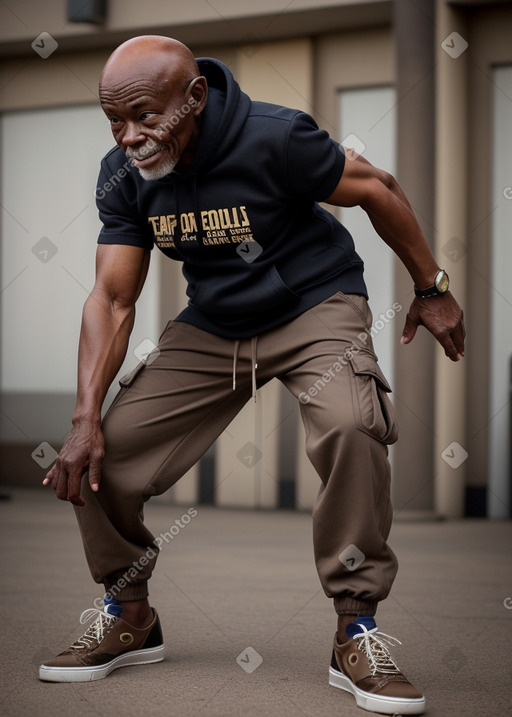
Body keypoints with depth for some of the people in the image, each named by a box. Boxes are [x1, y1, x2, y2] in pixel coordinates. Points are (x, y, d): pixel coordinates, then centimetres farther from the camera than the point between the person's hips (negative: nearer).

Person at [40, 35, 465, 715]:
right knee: (97, 457, -6)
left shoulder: (274, 138, -25)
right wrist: (86, 417, -18)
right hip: (211, 326, 5)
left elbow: (378, 190, -12)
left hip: (315, 306, -5)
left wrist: (432, 289, -2)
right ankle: (129, 618, 20)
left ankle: (357, 634, -18)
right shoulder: (123, 176, -10)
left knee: (351, 426, -35)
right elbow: (112, 298, -9)